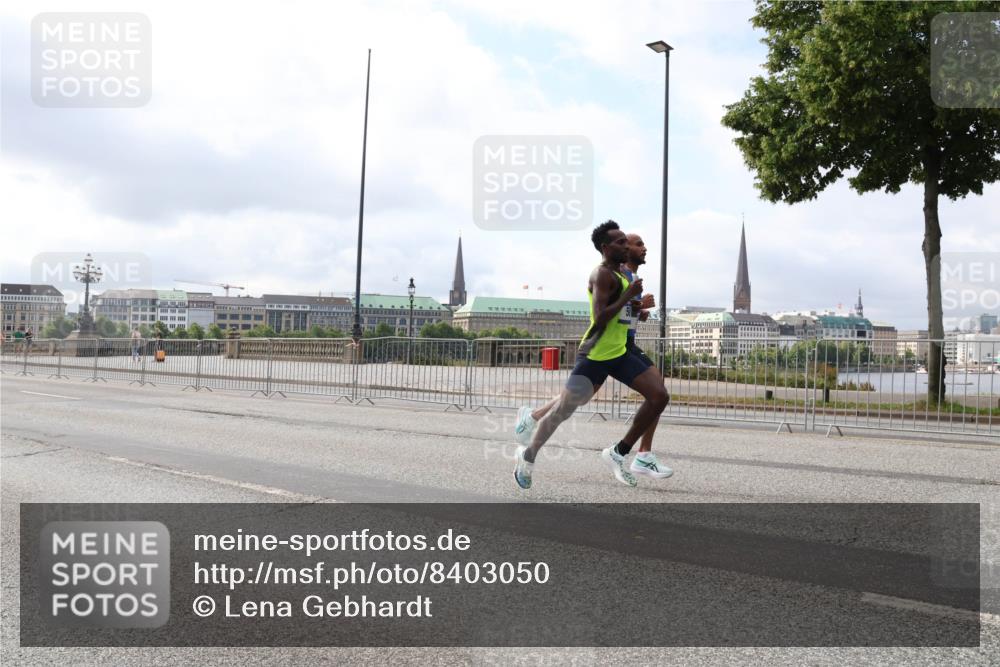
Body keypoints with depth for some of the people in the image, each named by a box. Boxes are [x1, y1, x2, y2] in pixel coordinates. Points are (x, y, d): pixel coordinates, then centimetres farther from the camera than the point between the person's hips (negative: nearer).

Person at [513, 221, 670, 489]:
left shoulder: (618, 273, 14)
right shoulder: (603, 274, -15)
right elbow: (600, 318, -25)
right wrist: (629, 294, -19)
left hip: (619, 353, 9)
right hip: (595, 355, -9)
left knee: (659, 395, -3)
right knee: (563, 410, -1)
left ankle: (618, 452, 7)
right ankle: (528, 455, 21)